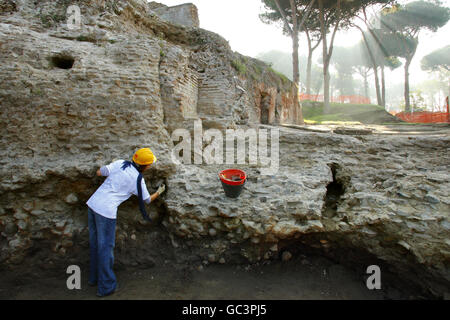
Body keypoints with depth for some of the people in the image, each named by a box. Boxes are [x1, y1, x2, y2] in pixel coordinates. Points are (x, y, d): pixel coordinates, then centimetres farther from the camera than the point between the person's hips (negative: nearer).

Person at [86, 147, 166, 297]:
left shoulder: (119, 163, 4)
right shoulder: (138, 179, -6)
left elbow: (99, 172, 10)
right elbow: (147, 200, 9)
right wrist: (159, 192, 27)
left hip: (92, 203, 7)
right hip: (106, 211, -7)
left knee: (95, 243, 18)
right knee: (106, 247, 4)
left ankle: (94, 278, 35)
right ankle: (106, 287, 14)